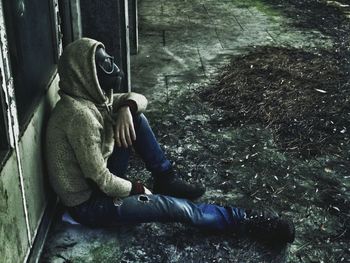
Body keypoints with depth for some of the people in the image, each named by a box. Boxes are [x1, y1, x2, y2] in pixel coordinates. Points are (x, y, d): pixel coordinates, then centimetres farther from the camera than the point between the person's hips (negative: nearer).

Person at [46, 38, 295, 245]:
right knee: (179, 208, -11)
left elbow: (138, 98, 7)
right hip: (89, 202, -9)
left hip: (99, 181, 9)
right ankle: (245, 221, 5)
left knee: (136, 117, 2)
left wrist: (127, 108, -18)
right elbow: (99, 178, -27)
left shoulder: (91, 96, -1)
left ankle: (167, 179, 11)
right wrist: (136, 189, -10)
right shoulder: (80, 114, -30)